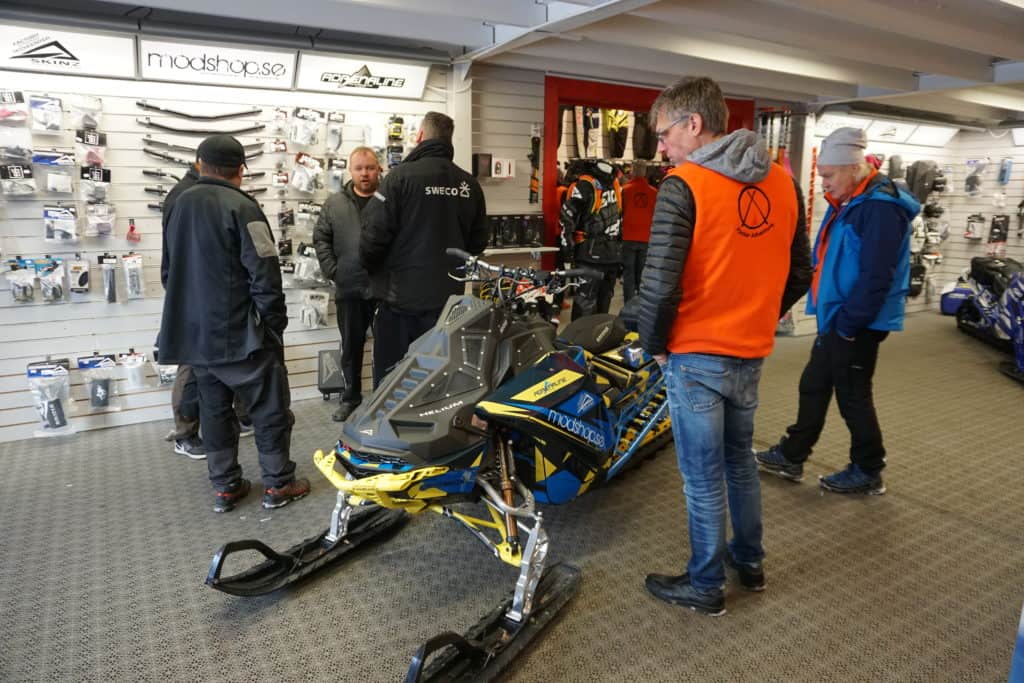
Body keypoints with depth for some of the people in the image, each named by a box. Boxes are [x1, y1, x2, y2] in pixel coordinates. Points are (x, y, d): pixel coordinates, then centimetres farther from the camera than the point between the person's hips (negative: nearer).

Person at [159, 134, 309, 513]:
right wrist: (275, 324, -8)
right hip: (240, 334, -7)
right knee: (271, 407, 5)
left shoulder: (180, 205, 9)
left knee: (214, 408, 14)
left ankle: (225, 486, 20)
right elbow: (264, 275, -18)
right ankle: (277, 484, 11)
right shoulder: (241, 207, -14)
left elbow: (171, 270, 16)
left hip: (193, 334, 7)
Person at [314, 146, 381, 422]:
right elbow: (321, 238, 10)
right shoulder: (335, 204, 8)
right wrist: (331, 270, 0)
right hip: (349, 289, 3)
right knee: (351, 346, 12)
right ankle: (351, 397, 26)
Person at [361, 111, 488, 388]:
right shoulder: (469, 184, 4)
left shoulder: (401, 176, -12)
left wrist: (369, 266, 5)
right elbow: (478, 240, 9)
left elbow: (374, 233, -14)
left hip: (401, 296, -5)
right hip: (448, 296, 5)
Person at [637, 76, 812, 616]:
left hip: (696, 356, -7)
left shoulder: (683, 185, -16)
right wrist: (756, 321, 17)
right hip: (752, 354, 7)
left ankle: (705, 586, 24)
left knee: (703, 478, 7)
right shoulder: (783, 183, 5)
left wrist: (654, 344, -5)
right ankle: (749, 562, 40)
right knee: (740, 459, 24)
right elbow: (800, 274, 9)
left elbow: (660, 284, -21)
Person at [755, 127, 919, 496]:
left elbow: (876, 278, -24)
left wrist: (848, 323, -19)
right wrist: (831, 317, 14)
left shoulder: (880, 208, -20)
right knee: (813, 386, 16)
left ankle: (868, 472, 21)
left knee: (853, 397, 3)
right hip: (836, 318, 10)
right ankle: (791, 456, 29)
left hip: (857, 324, -10)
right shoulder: (846, 203, 12)